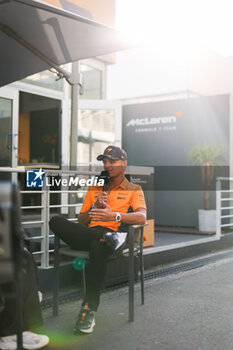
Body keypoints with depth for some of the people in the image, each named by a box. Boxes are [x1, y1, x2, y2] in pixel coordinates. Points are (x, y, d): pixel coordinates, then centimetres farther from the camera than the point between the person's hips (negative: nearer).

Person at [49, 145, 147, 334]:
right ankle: (111, 240, -27)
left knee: (98, 246, -41)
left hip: (112, 232, -3)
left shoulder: (134, 190, 15)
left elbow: (142, 217, -5)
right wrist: (95, 207, -1)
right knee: (56, 221, -27)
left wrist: (114, 216, -23)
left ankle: (89, 310, -34)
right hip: (86, 235, 4)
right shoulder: (94, 189, 27)